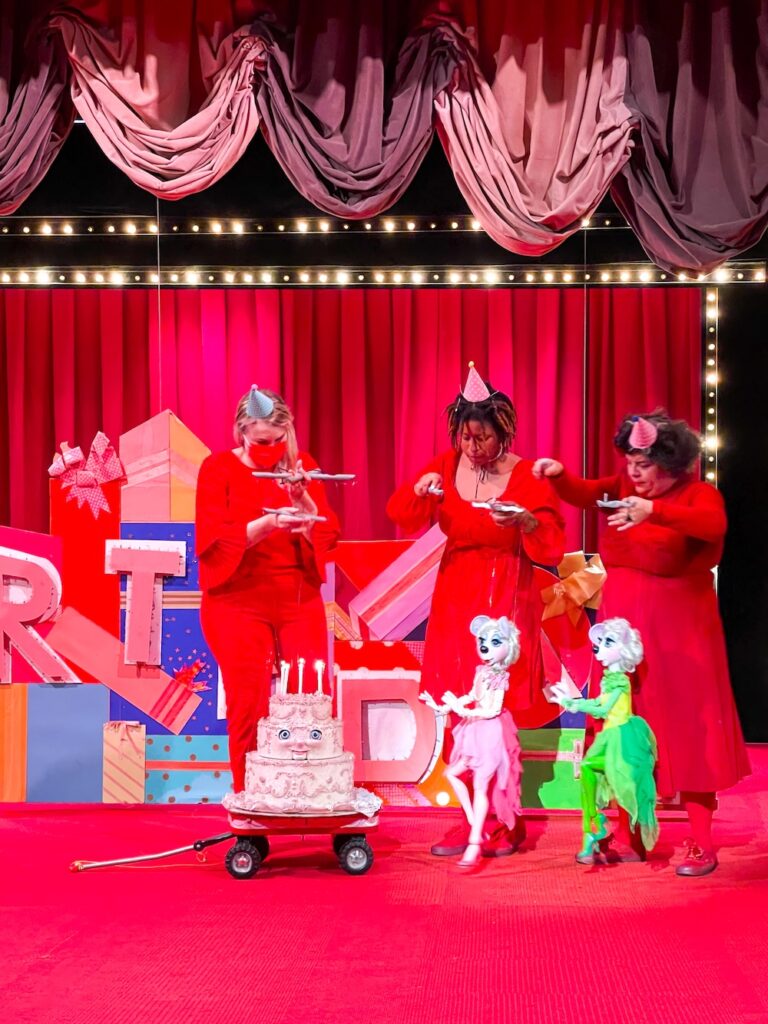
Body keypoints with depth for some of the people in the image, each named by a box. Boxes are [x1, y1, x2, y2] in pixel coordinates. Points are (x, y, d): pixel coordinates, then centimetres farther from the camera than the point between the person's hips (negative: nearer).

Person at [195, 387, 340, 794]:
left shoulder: (302, 466, 7)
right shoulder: (219, 468, -2)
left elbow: (328, 535, 1)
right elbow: (212, 540, -12)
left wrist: (303, 500, -17)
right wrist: (269, 523, -24)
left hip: (300, 602, 3)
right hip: (238, 604, -3)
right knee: (248, 704, -3)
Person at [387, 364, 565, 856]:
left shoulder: (526, 476, -6)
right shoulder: (447, 467, 5)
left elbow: (551, 545, -9)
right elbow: (401, 517, 2)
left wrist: (525, 520, -27)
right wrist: (419, 490, -17)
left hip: (506, 600, -4)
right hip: (456, 598, 4)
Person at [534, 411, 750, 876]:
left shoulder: (700, 493, -8)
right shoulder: (625, 487, 8)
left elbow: (714, 525, -29)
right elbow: (583, 493, -5)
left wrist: (654, 511, -43)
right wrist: (557, 474, -26)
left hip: (677, 628, -5)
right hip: (624, 622, 5)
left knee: (686, 728, -2)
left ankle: (702, 845, 4)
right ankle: (627, 835, 17)